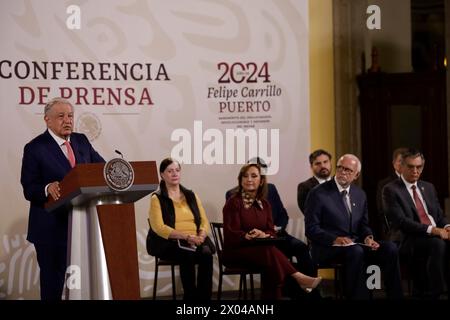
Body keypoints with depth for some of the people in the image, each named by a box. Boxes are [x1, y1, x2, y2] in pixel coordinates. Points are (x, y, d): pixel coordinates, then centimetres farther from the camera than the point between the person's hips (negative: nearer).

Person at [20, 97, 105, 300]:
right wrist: (47, 189, -32)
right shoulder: (35, 148, -8)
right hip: (52, 227, -5)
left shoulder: (81, 141, 9)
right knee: (52, 280, 4)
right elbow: (29, 190, -11)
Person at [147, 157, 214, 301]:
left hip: (195, 241, 4)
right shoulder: (157, 198, 2)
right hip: (169, 242, -3)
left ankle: (204, 297, -27)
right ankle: (190, 296, -26)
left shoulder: (191, 195, 17)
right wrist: (185, 236, -21)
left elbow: (204, 220, 13)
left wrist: (201, 235, -11)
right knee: (187, 255, -36)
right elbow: (158, 227, -10)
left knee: (206, 254, -30)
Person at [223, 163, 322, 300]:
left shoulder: (264, 204, 13)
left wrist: (263, 235, -19)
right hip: (236, 251, -5)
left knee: (270, 263, -32)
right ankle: (298, 278, -35)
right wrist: (248, 236, -31)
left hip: (260, 249, 5)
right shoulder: (233, 202, -4)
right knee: (269, 252, -34)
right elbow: (232, 234, -11)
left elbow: (271, 232, 6)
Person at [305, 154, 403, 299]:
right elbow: (311, 229, -9)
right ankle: (358, 296, -27)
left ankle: (395, 295, -10)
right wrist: (335, 239, -25)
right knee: (355, 251, -36)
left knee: (390, 248, -18)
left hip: (355, 244, 6)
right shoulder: (318, 194, -5)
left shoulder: (360, 194, 13)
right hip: (327, 247, -6)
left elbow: (363, 225, 18)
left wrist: (368, 238, -6)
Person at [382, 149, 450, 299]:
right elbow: (401, 221, -13)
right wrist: (432, 230, -22)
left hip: (437, 234, 6)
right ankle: (435, 294, -29)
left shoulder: (428, 187, 21)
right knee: (438, 244, -36)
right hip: (410, 240, -6)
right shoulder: (391, 190, -1)